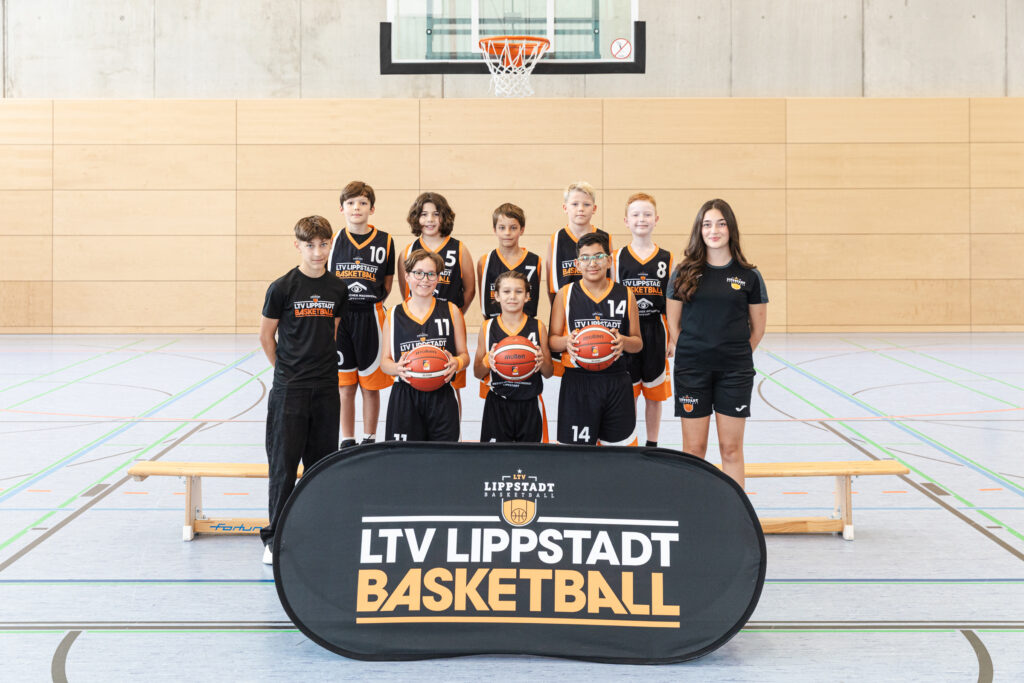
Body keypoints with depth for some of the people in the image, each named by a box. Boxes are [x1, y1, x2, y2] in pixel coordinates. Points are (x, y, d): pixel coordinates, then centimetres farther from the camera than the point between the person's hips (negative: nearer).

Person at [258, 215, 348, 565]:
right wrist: (286, 370, 7)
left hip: (326, 388, 4)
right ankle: (275, 538, 6)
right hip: (289, 391, -4)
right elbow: (266, 335, 1)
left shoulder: (337, 289, 5)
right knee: (284, 463, -1)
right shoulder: (282, 287, -7)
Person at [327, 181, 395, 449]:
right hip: (339, 317, 1)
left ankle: (369, 440, 16)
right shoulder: (334, 240, 4)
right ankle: (347, 442, 14)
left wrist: (370, 303, 1)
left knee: (370, 386, 4)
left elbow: (387, 284, 9)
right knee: (344, 386, 5)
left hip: (370, 317, -1)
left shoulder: (384, 241, 2)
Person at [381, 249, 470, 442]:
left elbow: (464, 355, 10)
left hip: (442, 398, 0)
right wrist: (396, 368, -12)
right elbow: (385, 360, 10)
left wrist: (457, 363, -13)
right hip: (405, 398, 0)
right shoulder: (394, 315, 8)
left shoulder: (451, 311, 8)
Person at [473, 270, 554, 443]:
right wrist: (488, 361, -13)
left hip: (530, 404, 0)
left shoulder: (538, 327, 3)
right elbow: (478, 373, 8)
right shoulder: (487, 327, 3)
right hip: (497, 405, 0)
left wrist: (542, 362, -13)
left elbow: (548, 373, 9)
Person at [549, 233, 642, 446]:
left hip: (617, 382, 1)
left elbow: (638, 343, 11)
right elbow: (552, 340, 7)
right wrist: (566, 342, -16)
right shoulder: (565, 294, 4)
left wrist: (623, 341, -12)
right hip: (577, 382, -1)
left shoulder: (625, 295, 7)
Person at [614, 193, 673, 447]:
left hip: (656, 332, 1)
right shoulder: (618, 258, 1)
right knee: (627, 396, 3)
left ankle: (652, 445, 20)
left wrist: (673, 339, 1)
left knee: (654, 396, 8)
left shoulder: (666, 258, 3)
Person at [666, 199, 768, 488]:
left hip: (735, 371, 0)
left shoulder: (749, 276, 1)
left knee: (731, 448, 3)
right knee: (694, 448, 3)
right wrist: (692, 355, 6)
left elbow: (757, 328, 9)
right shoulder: (685, 273, 2)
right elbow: (673, 324, 8)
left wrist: (737, 356, 8)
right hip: (692, 369, 0)